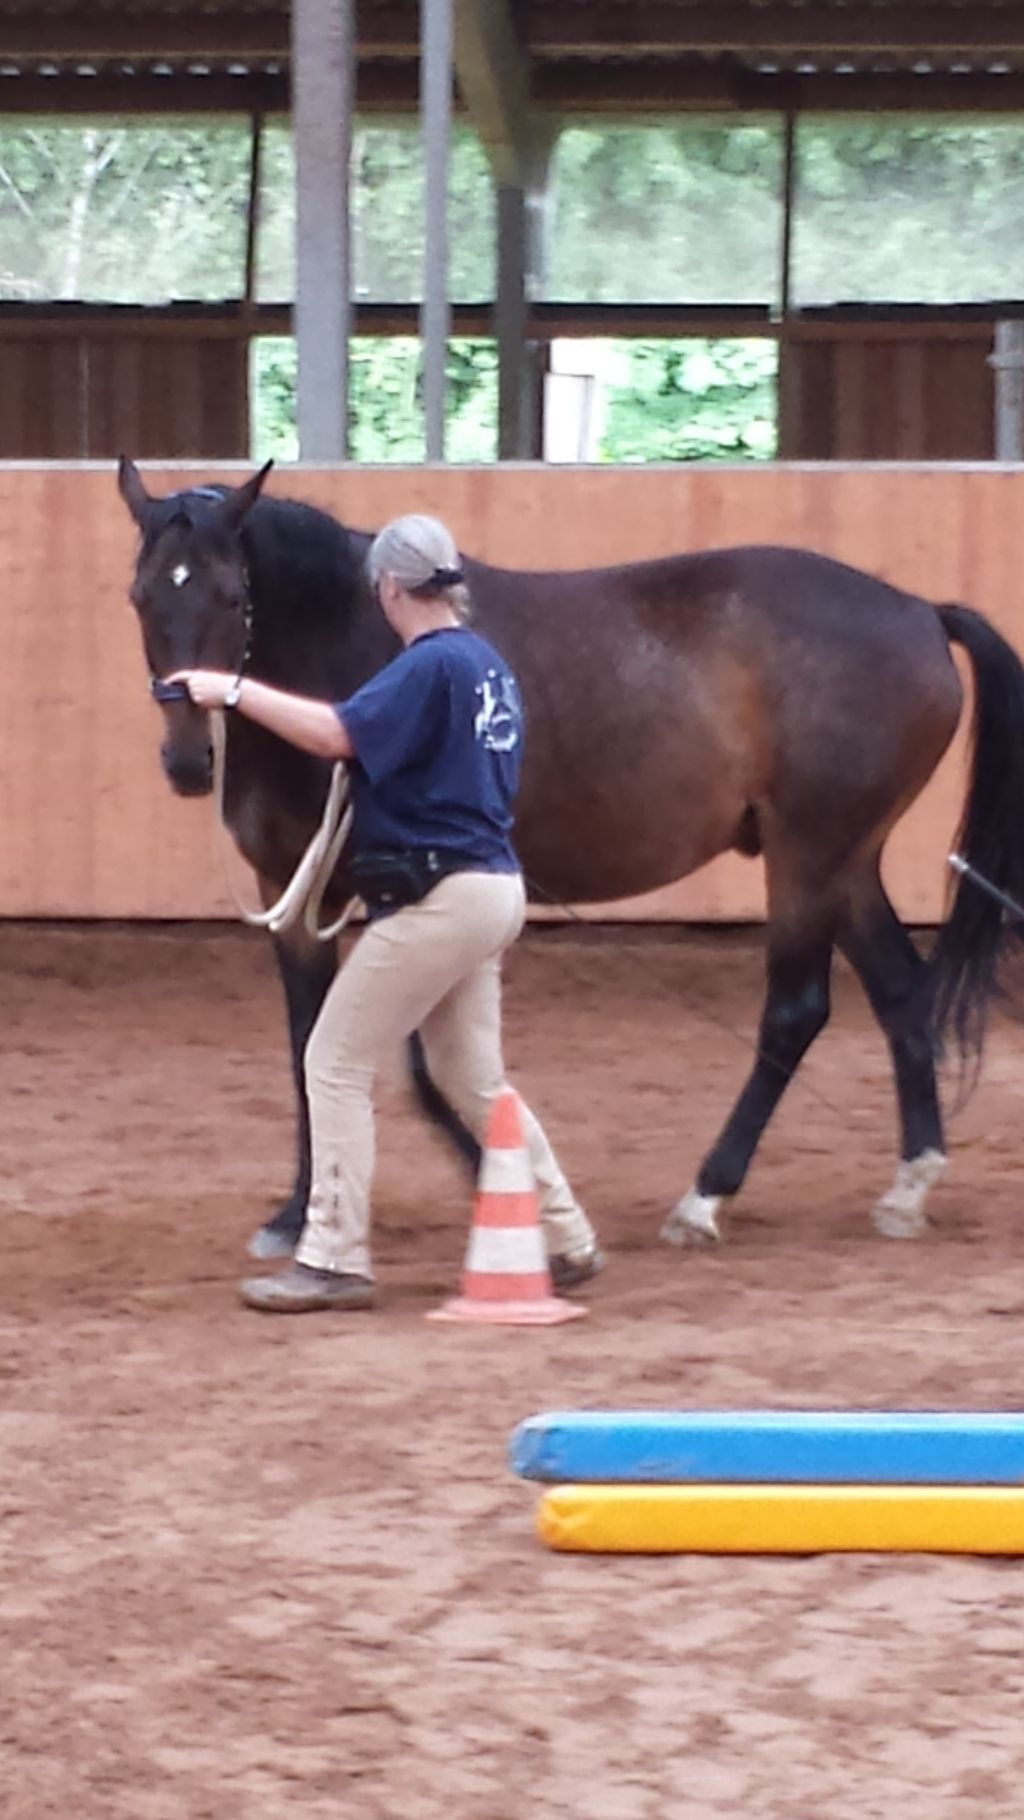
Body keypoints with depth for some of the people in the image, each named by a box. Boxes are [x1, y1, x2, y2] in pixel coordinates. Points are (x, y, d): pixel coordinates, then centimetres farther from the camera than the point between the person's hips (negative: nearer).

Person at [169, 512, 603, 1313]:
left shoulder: (431, 665, -17)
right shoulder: (488, 663, 12)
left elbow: (338, 734, -27)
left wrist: (234, 691, -21)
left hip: (439, 898, -10)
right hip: (492, 887, 10)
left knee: (337, 1061, -3)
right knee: (473, 1080, 19)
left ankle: (334, 1259, -3)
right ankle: (568, 1240, 22)